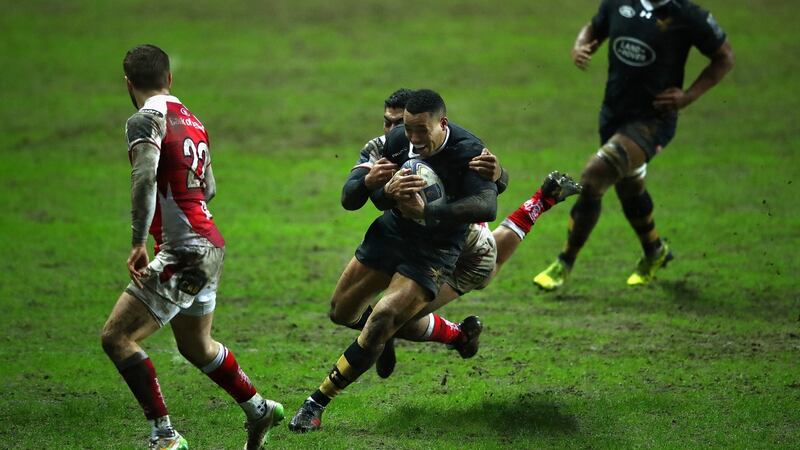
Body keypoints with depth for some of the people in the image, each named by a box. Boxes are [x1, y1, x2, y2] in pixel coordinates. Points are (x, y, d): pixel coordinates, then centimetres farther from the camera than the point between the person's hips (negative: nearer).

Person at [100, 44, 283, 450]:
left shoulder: (145, 120, -12)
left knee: (116, 337, -9)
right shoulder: (191, 120, 13)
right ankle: (259, 410, 41)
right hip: (210, 248, 9)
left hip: (182, 250, -9)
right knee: (195, 346, 27)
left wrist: (138, 242, -29)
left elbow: (145, 177, -27)